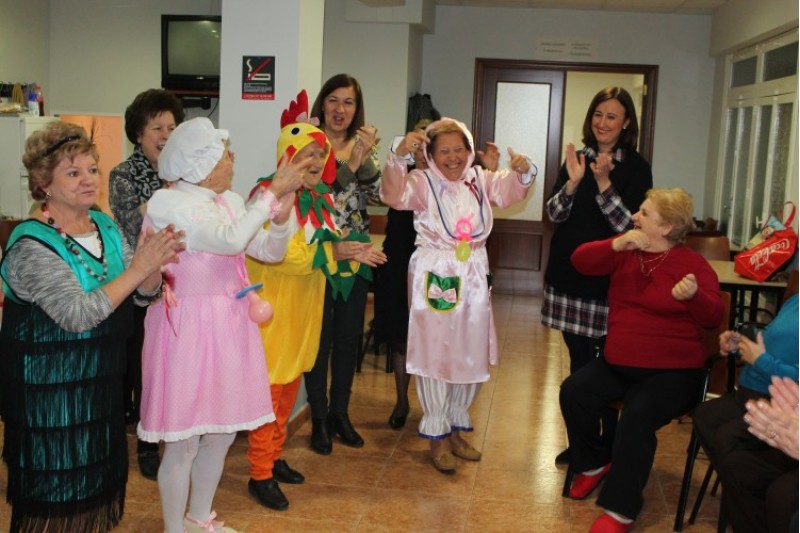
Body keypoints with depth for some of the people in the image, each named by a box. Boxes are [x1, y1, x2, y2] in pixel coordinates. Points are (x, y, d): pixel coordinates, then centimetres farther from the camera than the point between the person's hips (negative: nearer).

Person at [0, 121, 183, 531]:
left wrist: (154, 263, -18)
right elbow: (78, 314, -28)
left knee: (100, 482, 19)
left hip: (102, 384, 7)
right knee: (57, 496, 5)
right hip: (51, 394, -7)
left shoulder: (105, 225, 3)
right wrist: (137, 267, -31)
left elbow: (144, 293, 4)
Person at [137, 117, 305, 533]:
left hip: (228, 325, 7)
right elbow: (231, 240, -27)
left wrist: (282, 211, -8)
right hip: (188, 329, -7)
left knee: (222, 432, 16)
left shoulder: (230, 201, 6)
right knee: (184, 441, 2)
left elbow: (271, 251, 10)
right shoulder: (167, 203, -15)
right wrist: (272, 191, -21)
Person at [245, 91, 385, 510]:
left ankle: (274, 456, 31)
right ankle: (260, 474, 9)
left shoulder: (320, 197, 10)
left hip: (304, 305, 8)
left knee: (291, 384, 16)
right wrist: (333, 252, -24)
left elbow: (332, 246, 13)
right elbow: (282, 254, -25)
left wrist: (355, 251, -6)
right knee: (269, 385, -2)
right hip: (272, 306, -8)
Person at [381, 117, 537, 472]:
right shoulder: (422, 182, -7)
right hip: (434, 277, -5)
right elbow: (393, 195, -24)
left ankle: (456, 429, 30)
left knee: (471, 356, 13)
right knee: (434, 355, 1)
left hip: (473, 279, 5)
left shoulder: (480, 180, 7)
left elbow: (512, 190, -3)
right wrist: (399, 155, -39)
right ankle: (437, 438, 13)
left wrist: (523, 170, -24)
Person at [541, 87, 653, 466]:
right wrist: (573, 181, -15)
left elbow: (628, 226, -12)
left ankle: (609, 444, 16)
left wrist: (604, 183, -21)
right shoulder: (577, 158, 8)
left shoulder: (635, 167, -4)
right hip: (570, 274, 4)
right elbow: (553, 215, 1)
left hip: (610, 278, -4)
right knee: (578, 361, 10)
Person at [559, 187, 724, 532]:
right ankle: (594, 463, 12)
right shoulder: (627, 252, 7)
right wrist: (617, 244, -18)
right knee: (573, 391, -16)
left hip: (672, 371, -5)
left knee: (637, 415, -31)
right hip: (617, 362, 6)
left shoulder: (693, 264, -7)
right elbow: (581, 261, -2)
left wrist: (693, 295, -37)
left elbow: (713, 317, -15)